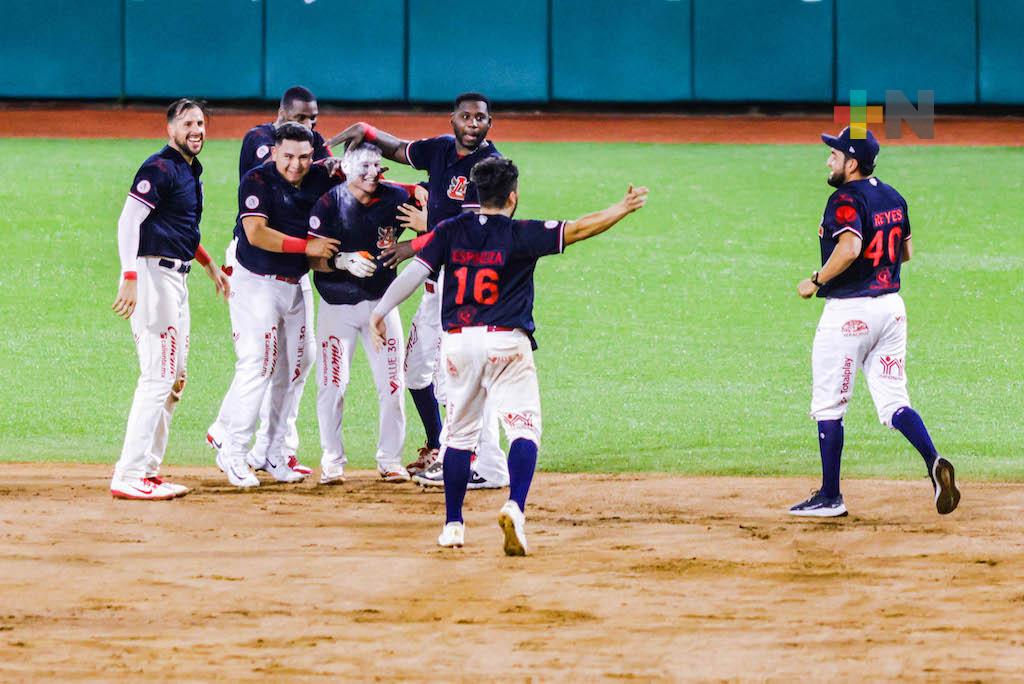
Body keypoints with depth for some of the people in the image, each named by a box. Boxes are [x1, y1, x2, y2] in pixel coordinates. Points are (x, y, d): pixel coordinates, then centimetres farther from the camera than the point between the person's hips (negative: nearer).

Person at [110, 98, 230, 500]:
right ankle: (129, 477, -14)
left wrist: (209, 266, 31)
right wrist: (130, 278, -31)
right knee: (158, 376, -13)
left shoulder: (191, 171, 17)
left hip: (176, 278, 10)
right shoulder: (160, 169, -13)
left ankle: (149, 471, 20)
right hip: (152, 274, -10)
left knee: (174, 379, 14)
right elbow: (128, 221, -22)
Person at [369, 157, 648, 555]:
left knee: (459, 433, 15)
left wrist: (381, 311, 0)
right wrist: (624, 208, 8)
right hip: (507, 342, -4)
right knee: (524, 430, -2)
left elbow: (415, 271, -4)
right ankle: (515, 506, -25)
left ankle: (452, 525, 15)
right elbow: (578, 229, -4)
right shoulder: (521, 236, -4)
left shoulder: (451, 231, 4)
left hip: (457, 342, 4)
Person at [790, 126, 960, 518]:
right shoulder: (894, 199, 10)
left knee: (828, 406, 5)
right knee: (893, 402, 7)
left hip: (848, 310, -8)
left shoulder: (846, 200, -15)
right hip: (891, 306, 8)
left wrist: (816, 282, -18)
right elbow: (905, 252, 20)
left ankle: (830, 497, 9)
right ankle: (934, 462, -17)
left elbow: (849, 248, -30)